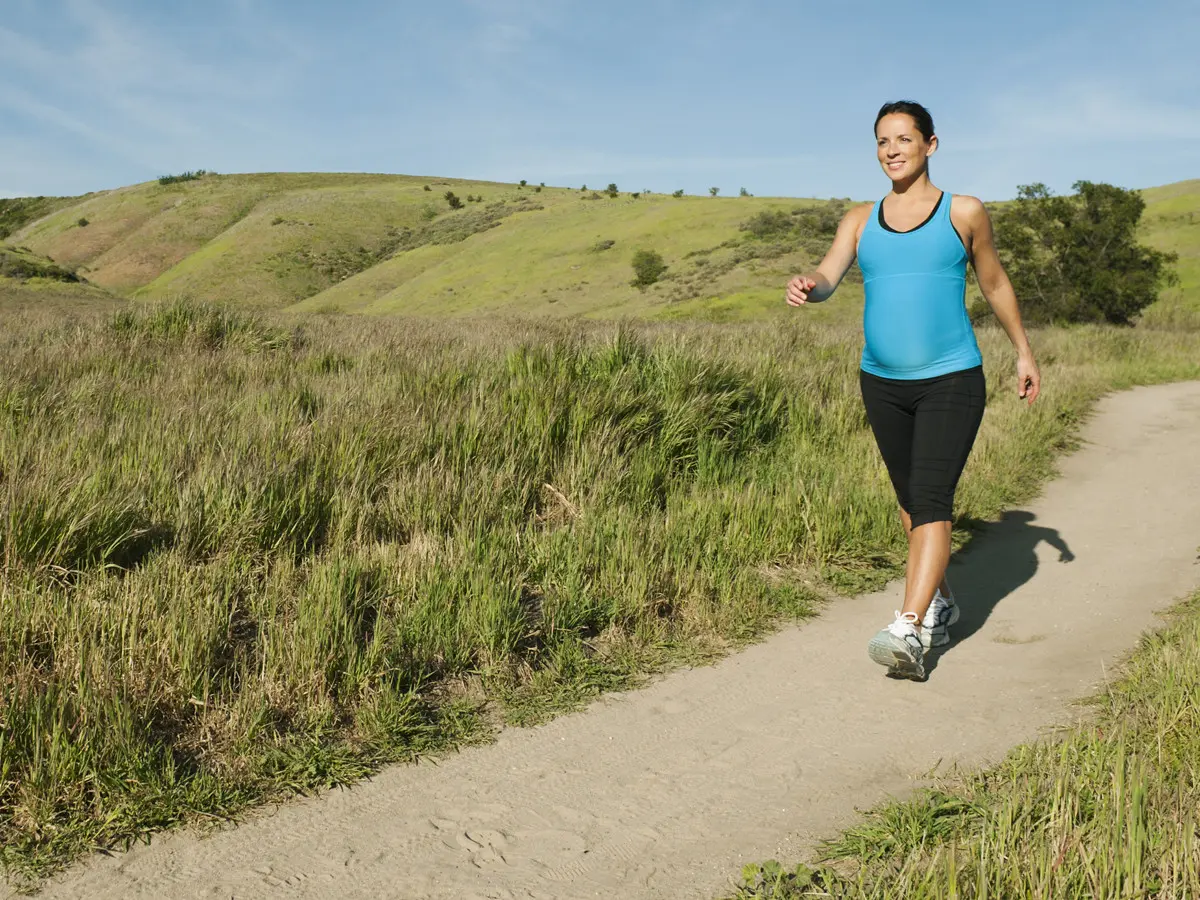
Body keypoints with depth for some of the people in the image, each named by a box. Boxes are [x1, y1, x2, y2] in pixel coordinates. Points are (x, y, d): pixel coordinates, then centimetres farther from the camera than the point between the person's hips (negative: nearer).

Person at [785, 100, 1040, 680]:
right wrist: (806, 286, -32)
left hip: (952, 381, -4)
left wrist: (1023, 352, 18)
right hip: (882, 383, 4)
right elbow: (828, 277, -8)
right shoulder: (860, 221, 7)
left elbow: (994, 282, 13)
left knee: (930, 501, -15)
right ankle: (940, 604, 34)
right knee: (911, 500, 15)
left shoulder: (963, 212, 2)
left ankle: (909, 633, -21)